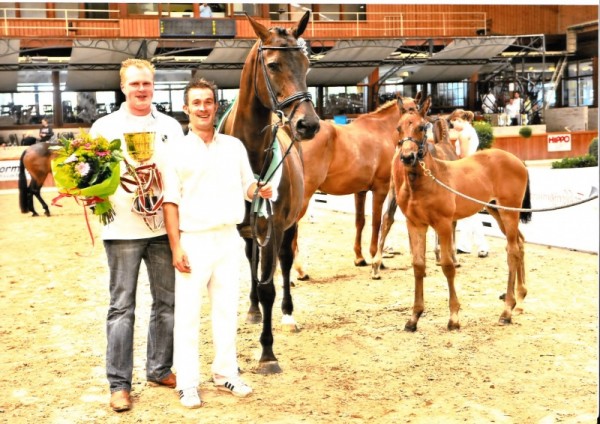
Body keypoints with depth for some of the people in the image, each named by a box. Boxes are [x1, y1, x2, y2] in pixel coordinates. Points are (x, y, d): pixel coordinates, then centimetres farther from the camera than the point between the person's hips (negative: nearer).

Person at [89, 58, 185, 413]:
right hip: (123, 229, -3)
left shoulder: (171, 126, 8)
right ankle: (119, 383, 10)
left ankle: (160, 369, 26)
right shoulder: (105, 127, 2)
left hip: (163, 227, 3)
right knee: (122, 306, 2)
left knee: (167, 301, 11)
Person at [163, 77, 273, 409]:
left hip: (229, 239, 4)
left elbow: (247, 186, 11)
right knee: (187, 313, 2)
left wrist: (261, 189, -13)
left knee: (226, 309, 12)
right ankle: (187, 383, 12)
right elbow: (170, 203, -7)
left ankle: (225, 374, 25)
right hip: (193, 241, -3)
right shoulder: (177, 151, -5)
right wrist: (176, 247, -12)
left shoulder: (234, 146, 6)